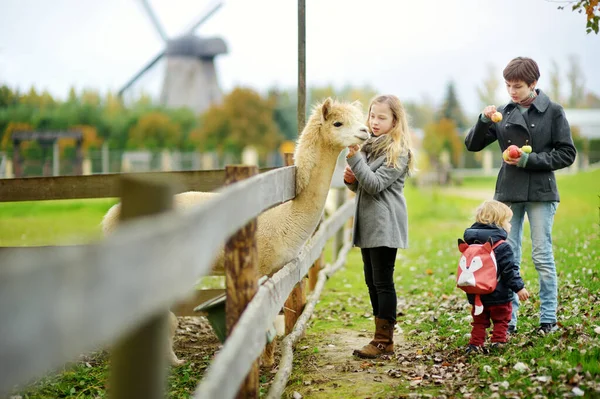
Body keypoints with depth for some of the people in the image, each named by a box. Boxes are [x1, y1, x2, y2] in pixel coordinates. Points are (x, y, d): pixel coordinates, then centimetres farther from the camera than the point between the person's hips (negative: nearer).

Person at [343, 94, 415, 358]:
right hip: (368, 224, 9)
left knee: (383, 282, -6)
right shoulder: (369, 145, 15)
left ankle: (384, 341, -1)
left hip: (385, 226, -8)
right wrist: (351, 180, 1)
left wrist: (355, 159, -24)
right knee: (372, 282, 11)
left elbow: (375, 184, -18)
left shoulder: (398, 151, -9)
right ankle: (381, 337, 19)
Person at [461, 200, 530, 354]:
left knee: (479, 321, 15)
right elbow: (509, 270, -19)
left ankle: (475, 344, 10)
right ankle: (498, 342, 6)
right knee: (501, 320, 11)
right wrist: (519, 288, -13)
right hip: (498, 296, -5)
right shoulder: (502, 247, -16)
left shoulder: (471, 243, 4)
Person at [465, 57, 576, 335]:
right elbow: (472, 145, 8)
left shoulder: (553, 112, -2)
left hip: (540, 192, -3)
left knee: (542, 257, 1)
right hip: (508, 193, 4)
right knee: (507, 257, 4)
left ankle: (548, 319, 10)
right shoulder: (504, 113, 7)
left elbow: (567, 154, -4)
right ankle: (508, 320, 10)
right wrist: (484, 121, -10)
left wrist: (530, 160, -13)